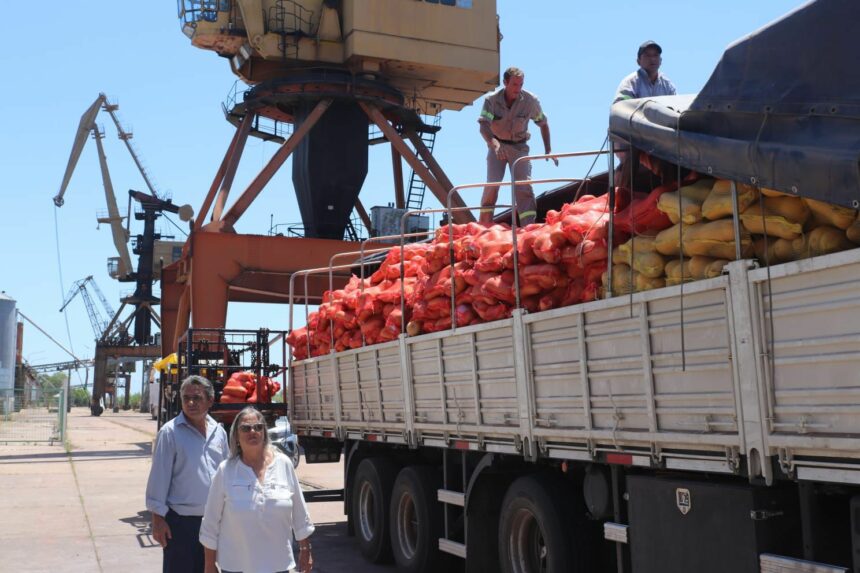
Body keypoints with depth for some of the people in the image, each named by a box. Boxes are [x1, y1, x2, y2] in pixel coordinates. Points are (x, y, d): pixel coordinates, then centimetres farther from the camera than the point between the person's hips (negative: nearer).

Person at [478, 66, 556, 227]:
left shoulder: (531, 100, -14)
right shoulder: (491, 100, -17)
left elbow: (543, 123, 1)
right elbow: (483, 127, -28)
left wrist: (548, 150, -4)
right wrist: (495, 144, -47)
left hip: (519, 147, 0)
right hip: (497, 146, 0)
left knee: (524, 185, -12)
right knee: (492, 184, -10)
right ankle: (484, 225, 2)